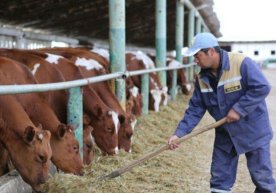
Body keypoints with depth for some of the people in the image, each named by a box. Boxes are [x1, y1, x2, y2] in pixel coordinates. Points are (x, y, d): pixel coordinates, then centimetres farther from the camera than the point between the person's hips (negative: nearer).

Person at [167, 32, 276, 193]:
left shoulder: (241, 63, -20)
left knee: (262, 176, 3)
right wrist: (179, 133, -9)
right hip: (225, 133, 6)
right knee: (219, 178, 9)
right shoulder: (202, 78, -1)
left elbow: (262, 87, -23)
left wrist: (238, 109, -25)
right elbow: (195, 109, 1)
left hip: (253, 130, -6)